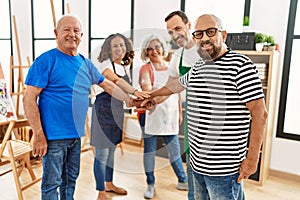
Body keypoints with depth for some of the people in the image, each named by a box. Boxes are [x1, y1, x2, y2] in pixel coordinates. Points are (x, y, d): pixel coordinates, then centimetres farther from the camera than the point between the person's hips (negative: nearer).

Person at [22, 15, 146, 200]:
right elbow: (29, 98, -14)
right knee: (52, 183, 6)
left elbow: (107, 84, 19)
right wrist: (39, 135, -18)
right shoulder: (46, 60, -11)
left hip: (76, 134, 6)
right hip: (54, 135, -6)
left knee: (70, 179, 20)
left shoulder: (85, 63, 8)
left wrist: (129, 99, 15)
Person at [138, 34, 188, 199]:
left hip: (170, 116, 4)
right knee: (149, 150, 7)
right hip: (151, 115, -3)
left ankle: (183, 181, 30)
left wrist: (179, 113, 14)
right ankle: (150, 185, 23)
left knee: (174, 149, 12)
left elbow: (176, 93, 14)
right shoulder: (146, 69, -4)